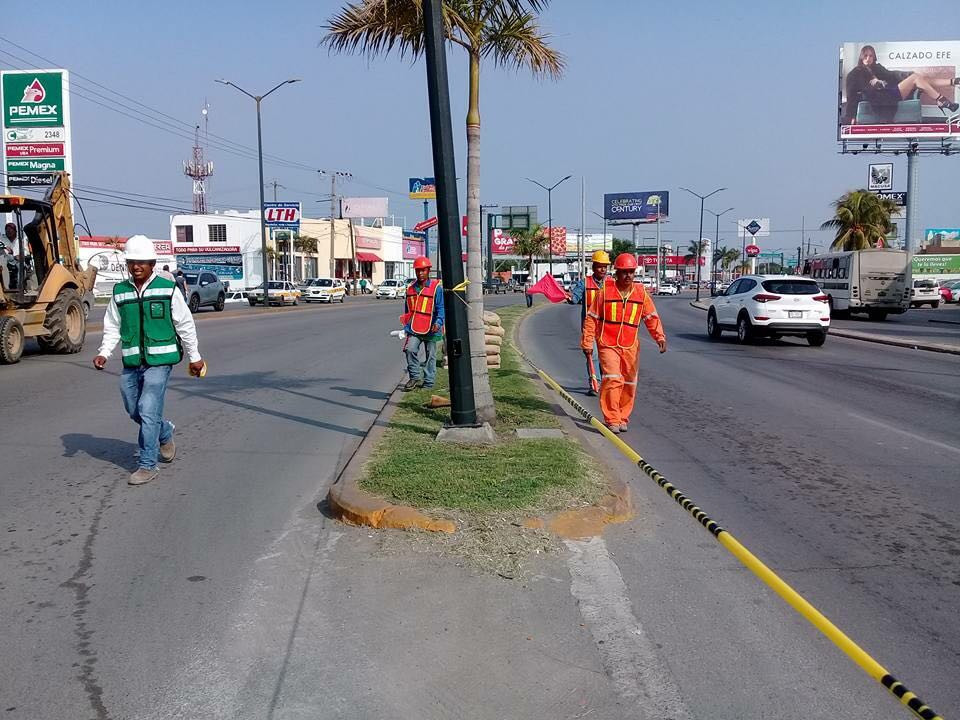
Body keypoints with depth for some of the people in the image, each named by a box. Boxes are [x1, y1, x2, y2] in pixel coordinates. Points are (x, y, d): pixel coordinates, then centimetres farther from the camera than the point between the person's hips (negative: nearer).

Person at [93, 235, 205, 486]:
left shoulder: (168, 289, -4)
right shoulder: (120, 292, 6)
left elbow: (185, 325, 2)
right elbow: (112, 327, 12)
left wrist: (194, 357, 6)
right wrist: (104, 353, -3)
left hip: (159, 360, -5)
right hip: (131, 363, 5)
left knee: (148, 411, -11)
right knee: (134, 411, 14)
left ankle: (147, 465, -1)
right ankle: (165, 433, 43)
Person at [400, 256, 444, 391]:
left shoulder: (436, 287, -3)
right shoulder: (410, 288, 12)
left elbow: (441, 308, -7)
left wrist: (438, 322, -22)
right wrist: (406, 326, 20)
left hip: (430, 329, -3)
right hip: (414, 329, 3)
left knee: (430, 356, 4)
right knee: (410, 349, -17)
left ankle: (428, 384, 13)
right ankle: (415, 377, -4)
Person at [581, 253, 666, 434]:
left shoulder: (641, 293, 3)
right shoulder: (605, 291, -4)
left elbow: (651, 317, 2)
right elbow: (591, 318, 0)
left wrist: (660, 337, -13)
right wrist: (587, 343, -2)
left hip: (630, 346, 3)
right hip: (607, 344, -3)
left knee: (629, 384, 9)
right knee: (613, 380, -17)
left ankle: (623, 418, 24)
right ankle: (612, 419, -10)